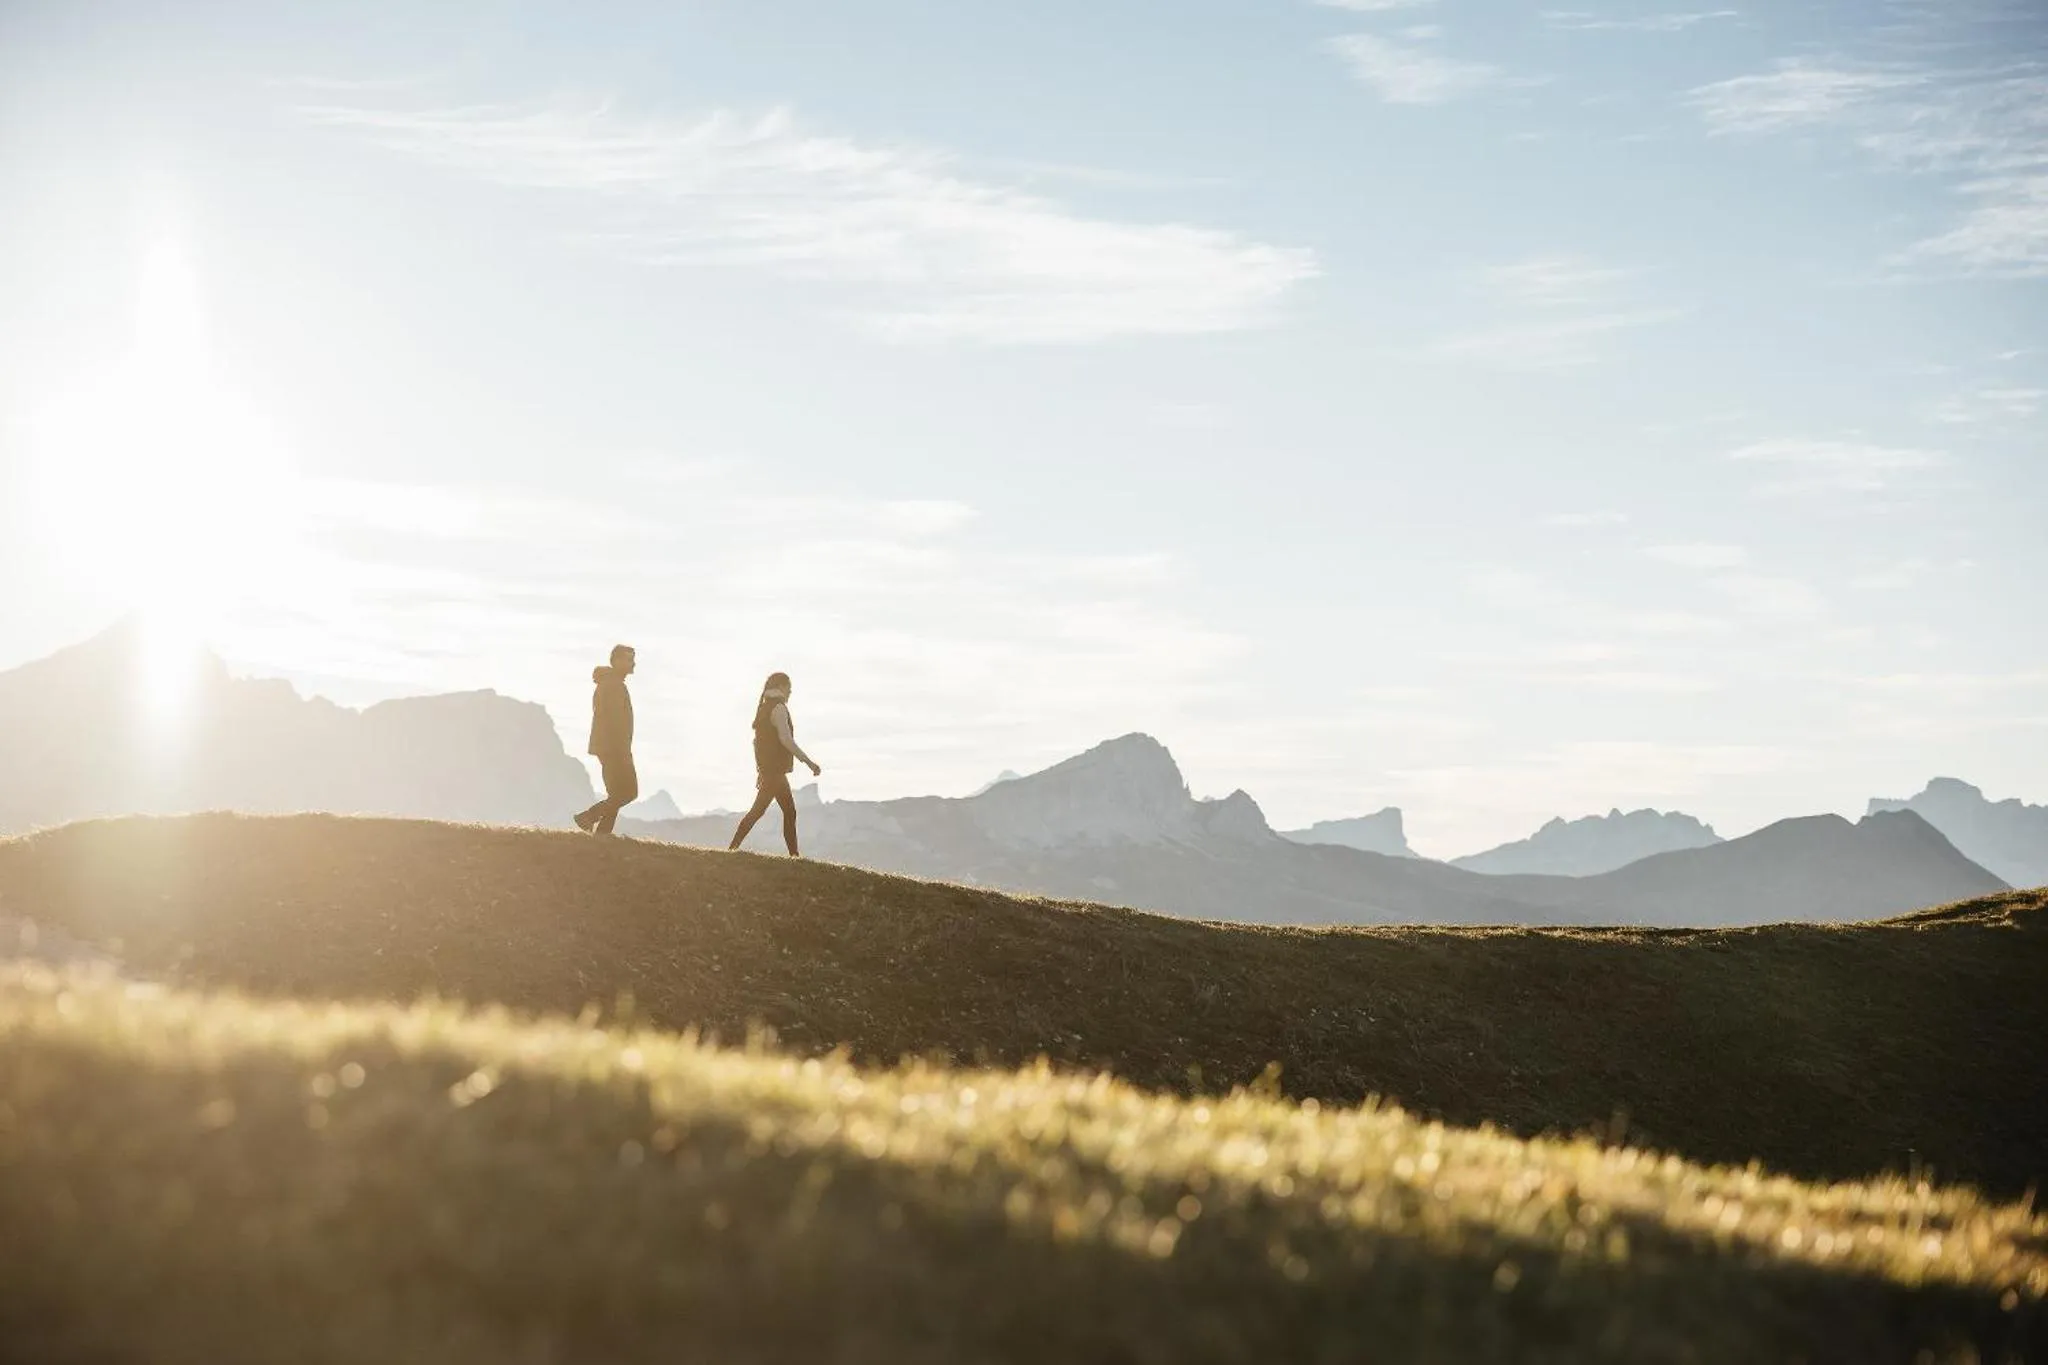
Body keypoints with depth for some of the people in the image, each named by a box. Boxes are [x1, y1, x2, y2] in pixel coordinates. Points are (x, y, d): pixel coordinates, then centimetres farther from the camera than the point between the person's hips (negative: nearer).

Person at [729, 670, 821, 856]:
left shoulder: (764, 708, 15)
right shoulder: (779, 708, -13)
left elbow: (757, 740, 20)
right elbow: (786, 740, -22)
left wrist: (761, 770, 25)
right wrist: (809, 762, -21)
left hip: (767, 768, 10)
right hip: (775, 770, -10)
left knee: (789, 811, 10)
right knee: (758, 810, -9)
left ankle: (794, 854, 10)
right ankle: (733, 847, -10)